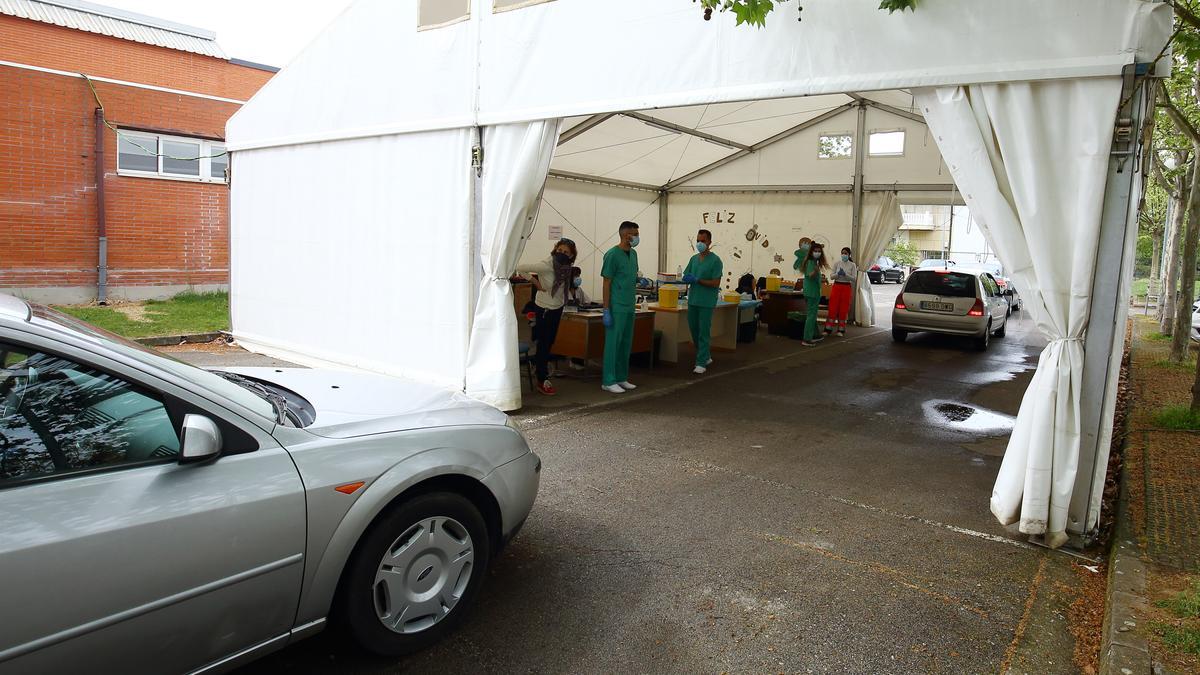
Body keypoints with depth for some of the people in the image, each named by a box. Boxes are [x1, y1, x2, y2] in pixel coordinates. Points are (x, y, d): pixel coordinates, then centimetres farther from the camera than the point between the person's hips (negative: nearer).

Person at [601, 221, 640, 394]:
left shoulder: (633, 254, 12)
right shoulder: (612, 255, -12)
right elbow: (607, 284, -12)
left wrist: (639, 281, 6)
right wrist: (606, 311, -15)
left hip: (629, 307, 8)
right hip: (616, 308, -8)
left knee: (626, 344, 12)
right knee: (613, 344, -3)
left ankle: (621, 378, 21)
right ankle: (608, 382, 4)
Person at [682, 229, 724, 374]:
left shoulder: (715, 261, -7)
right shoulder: (694, 259, 11)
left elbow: (716, 283, -12)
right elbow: (686, 277, 15)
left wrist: (697, 280, -18)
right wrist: (687, 279, -9)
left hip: (707, 302, -7)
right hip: (692, 300, 7)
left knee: (704, 332, -3)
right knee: (693, 329, 13)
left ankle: (701, 363, 2)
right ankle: (706, 356, 29)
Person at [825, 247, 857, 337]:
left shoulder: (852, 265, 0)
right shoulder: (837, 263, 4)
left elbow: (854, 278, -5)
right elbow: (832, 276, 1)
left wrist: (845, 274, -20)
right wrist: (838, 274, -19)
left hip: (846, 288, -1)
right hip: (836, 286, 1)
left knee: (843, 309, 2)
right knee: (832, 308, -1)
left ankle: (841, 330, 10)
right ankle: (828, 329, 4)